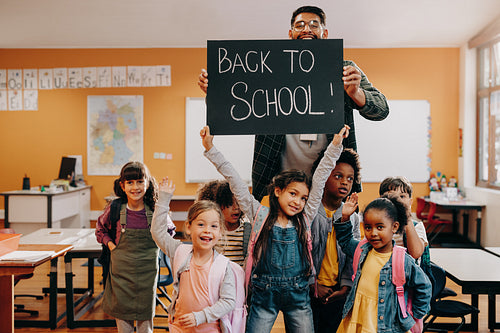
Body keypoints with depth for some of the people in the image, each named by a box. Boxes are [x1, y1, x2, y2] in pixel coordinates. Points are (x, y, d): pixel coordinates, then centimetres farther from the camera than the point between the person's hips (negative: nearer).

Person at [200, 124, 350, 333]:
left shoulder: (305, 218, 4)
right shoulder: (260, 215, -1)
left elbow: (320, 178, 2)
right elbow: (235, 182, -4)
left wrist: (335, 144, 0)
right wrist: (210, 149, -6)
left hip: (298, 294, 2)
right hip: (264, 294, -2)